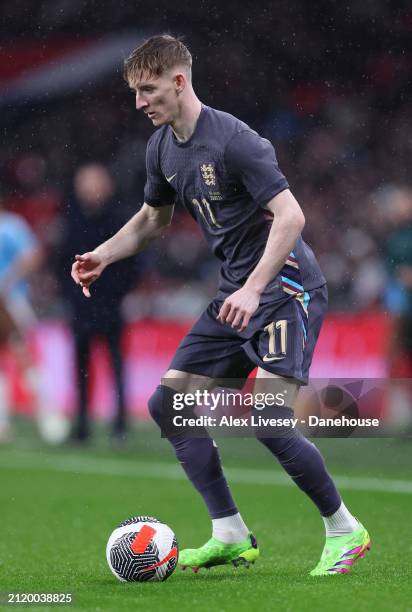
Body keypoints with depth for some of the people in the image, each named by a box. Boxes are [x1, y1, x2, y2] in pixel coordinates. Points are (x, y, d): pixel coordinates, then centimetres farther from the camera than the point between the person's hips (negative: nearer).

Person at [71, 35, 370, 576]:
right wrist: (103, 255, 9)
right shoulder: (162, 148, 7)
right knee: (169, 404, 2)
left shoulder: (234, 140, -20)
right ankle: (231, 537, 7)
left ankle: (344, 530, -2)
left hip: (286, 287, -9)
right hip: (235, 294, 9)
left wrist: (253, 289, -31)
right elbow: (154, 218, 25)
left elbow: (290, 216, -24)